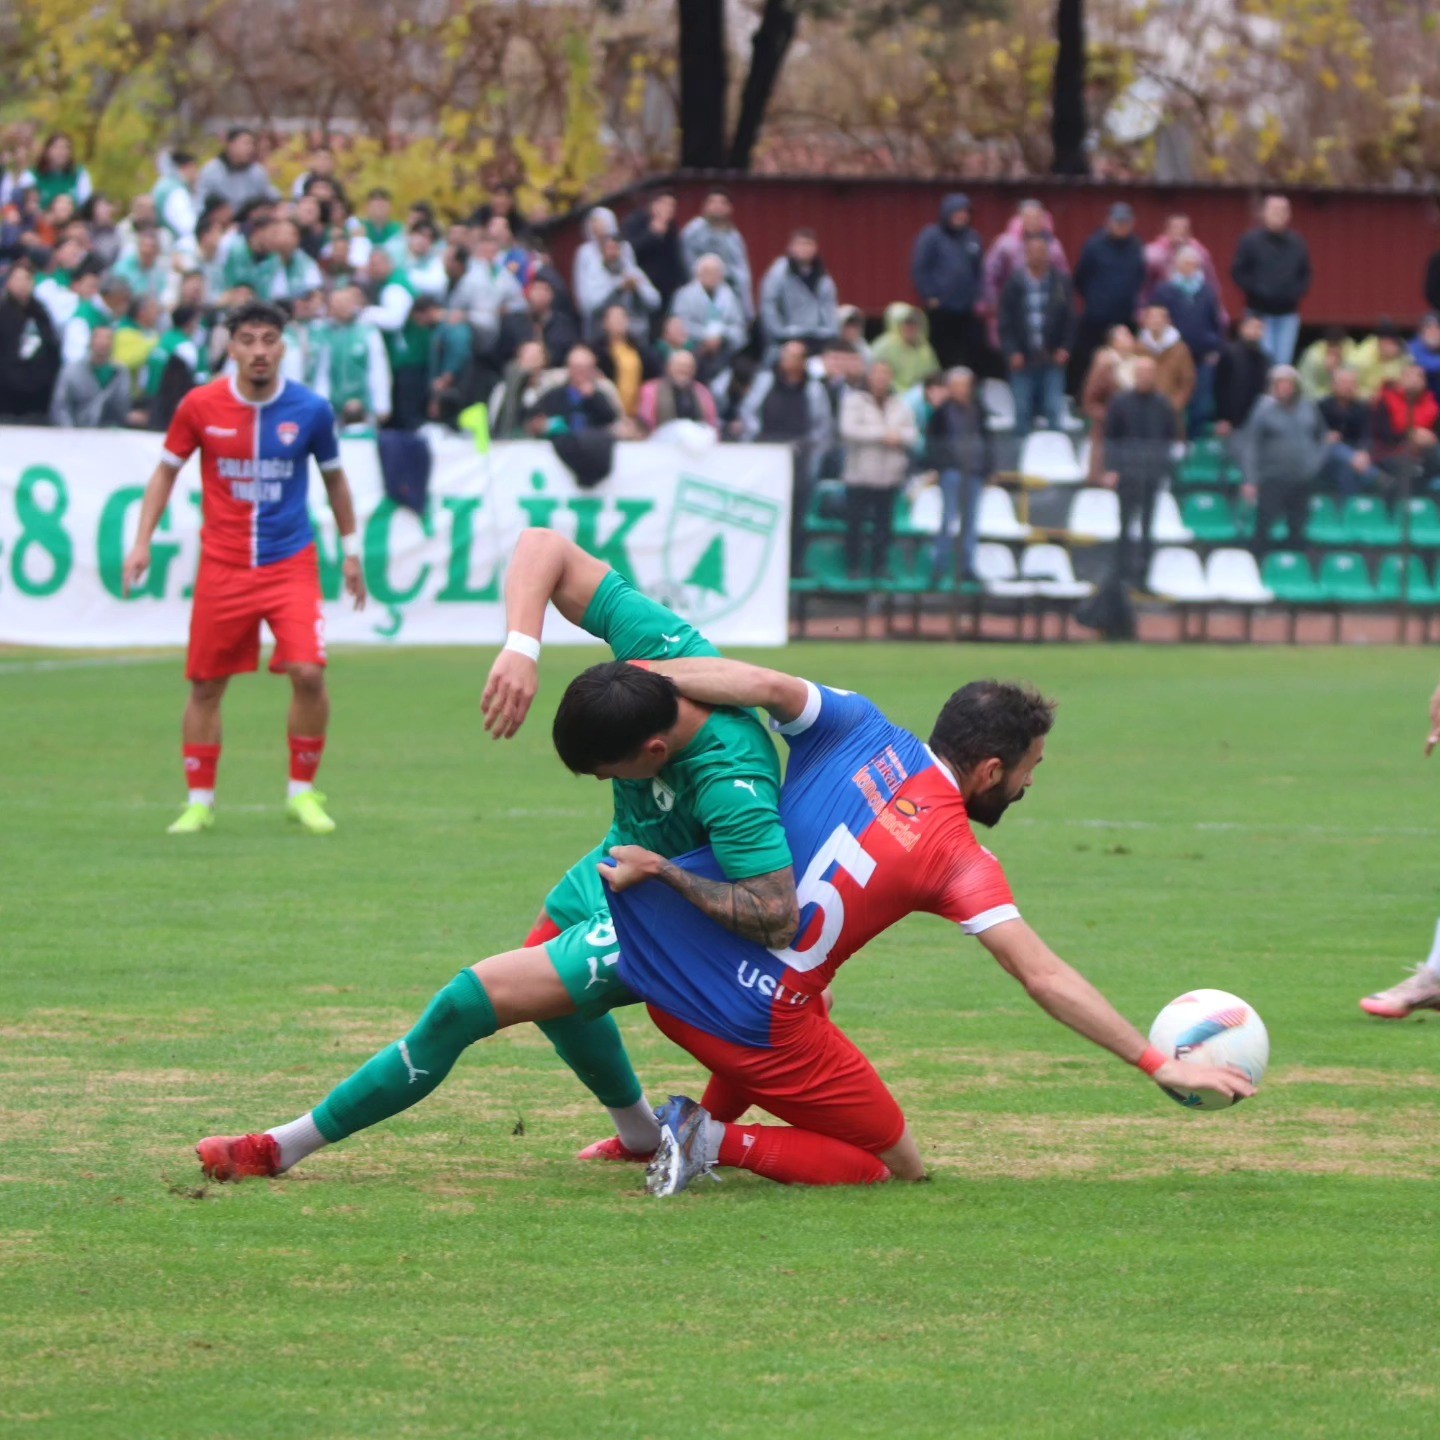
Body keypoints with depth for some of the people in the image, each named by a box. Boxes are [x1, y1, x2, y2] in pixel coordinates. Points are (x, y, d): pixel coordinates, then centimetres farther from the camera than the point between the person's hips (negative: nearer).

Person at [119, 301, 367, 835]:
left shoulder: (310, 410, -3)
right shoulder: (200, 406, -4)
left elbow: (335, 478, 12)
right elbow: (166, 471, 8)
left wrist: (351, 550, 14)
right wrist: (142, 541, 0)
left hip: (290, 564, -1)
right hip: (222, 566, 1)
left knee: (308, 673, -15)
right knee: (205, 685, 3)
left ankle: (303, 792, 3)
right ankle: (199, 801, 17)